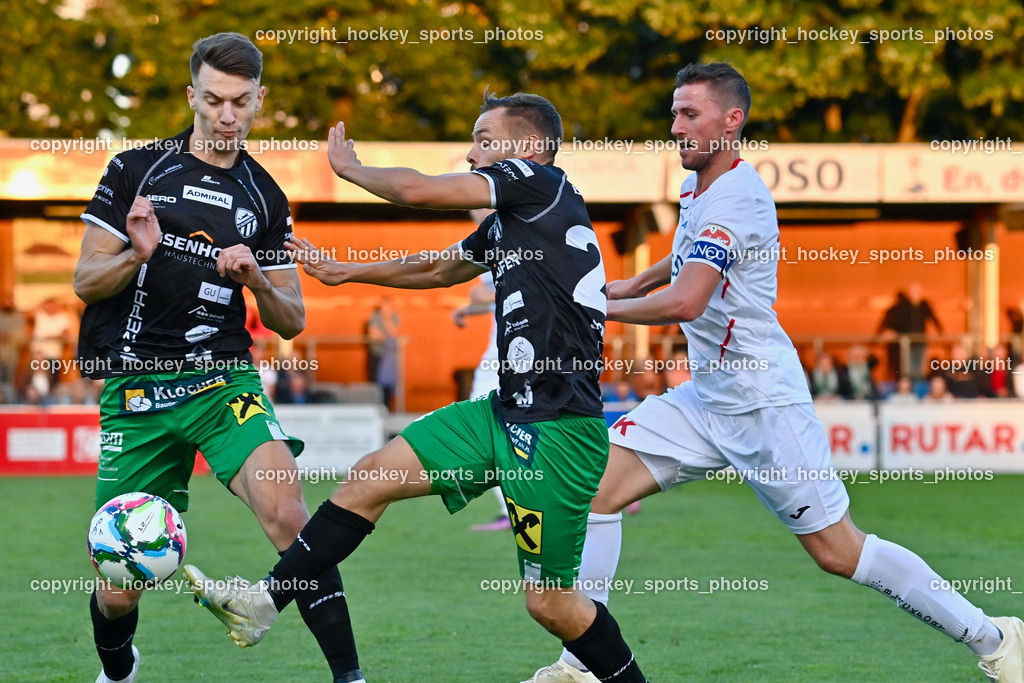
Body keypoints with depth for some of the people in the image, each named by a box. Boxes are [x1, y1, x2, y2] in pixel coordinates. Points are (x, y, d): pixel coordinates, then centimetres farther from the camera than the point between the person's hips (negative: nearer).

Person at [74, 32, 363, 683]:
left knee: (286, 510, -28)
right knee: (119, 591, 1)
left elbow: (292, 320, 13)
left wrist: (257, 280, -8)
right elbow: (85, 281, 3)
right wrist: (137, 255, -17)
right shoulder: (137, 170, 4)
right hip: (135, 387, -1)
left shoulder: (266, 198, 12)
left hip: (224, 379, 1)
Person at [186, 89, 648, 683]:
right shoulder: (505, 222, 17)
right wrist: (347, 272, 42)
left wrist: (349, 167, 5)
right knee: (374, 476, 4)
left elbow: (418, 190, -14)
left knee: (550, 601, -4)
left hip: (559, 431, -9)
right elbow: (440, 268, 36)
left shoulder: (541, 182, -9)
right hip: (507, 411, 9)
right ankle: (265, 602, 8)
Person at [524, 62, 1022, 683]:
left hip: (764, 403, -9)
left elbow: (684, 302, -32)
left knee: (839, 552, -5)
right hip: (708, 397, 9)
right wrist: (633, 284, 27)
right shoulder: (700, 188, 11)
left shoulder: (731, 199, -20)